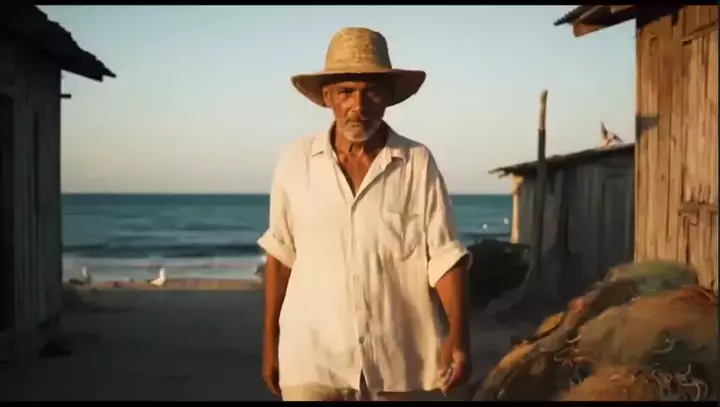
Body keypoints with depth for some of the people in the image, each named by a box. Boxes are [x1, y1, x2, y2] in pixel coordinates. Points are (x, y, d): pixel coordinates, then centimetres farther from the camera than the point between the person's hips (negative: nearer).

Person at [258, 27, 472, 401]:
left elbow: (444, 255, -4)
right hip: (313, 358, 0)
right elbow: (281, 256, 6)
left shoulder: (418, 163, -5)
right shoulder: (296, 161, -2)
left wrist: (459, 335, -15)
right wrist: (270, 343, 10)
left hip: (398, 360, 0)